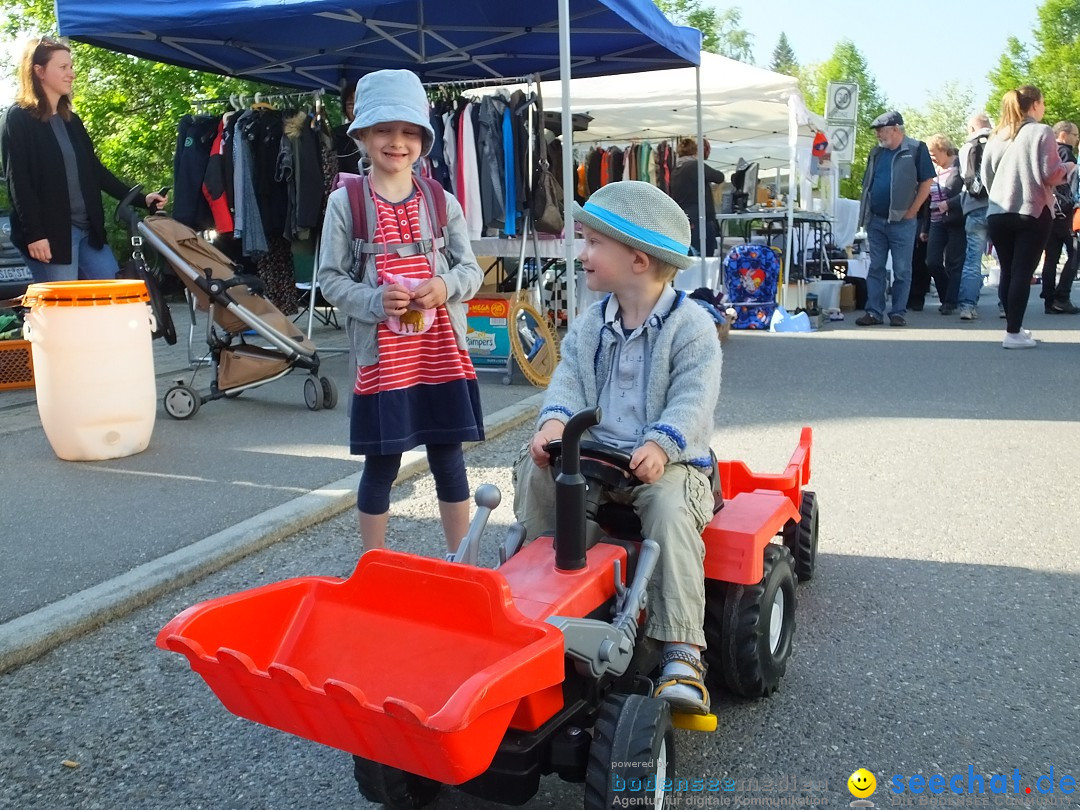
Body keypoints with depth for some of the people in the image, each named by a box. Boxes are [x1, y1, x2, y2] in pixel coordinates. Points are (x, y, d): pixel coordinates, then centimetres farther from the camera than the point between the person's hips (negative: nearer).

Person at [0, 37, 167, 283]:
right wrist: (34, 234, -19)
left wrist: (140, 199, 10)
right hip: (49, 232, -7)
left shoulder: (71, 120, 18)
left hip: (87, 228, 7)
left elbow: (94, 169, 18)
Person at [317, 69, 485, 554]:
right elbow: (330, 278, -2)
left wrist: (445, 287, -14)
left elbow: (471, 269, 7)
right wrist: (375, 302, -19)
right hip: (381, 356, -2)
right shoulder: (345, 202, -1)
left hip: (442, 353, 2)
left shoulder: (442, 202, 5)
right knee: (381, 463, 6)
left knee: (448, 458, 10)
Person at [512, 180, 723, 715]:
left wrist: (661, 445, -35)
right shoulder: (591, 324, 11)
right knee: (534, 469, -16)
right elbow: (569, 376, 1)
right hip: (593, 454, 6)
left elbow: (693, 398, -17)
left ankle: (681, 651, -33)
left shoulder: (690, 325, -7)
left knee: (670, 505, -35)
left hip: (666, 463, -5)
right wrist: (555, 420, -22)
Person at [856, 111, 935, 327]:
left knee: (902, 270, 0)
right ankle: (874, 312, 9)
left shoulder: (916, 149, -3)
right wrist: (865, 213, 8)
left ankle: (898, 313, 6)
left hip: (902, 222, -5)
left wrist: (911, 212, -9)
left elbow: (927, 182, -6)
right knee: (875, 268, 5)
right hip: (875, 220, 5)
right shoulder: (877, 152, 13)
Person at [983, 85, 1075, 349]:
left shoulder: (997, 136, 10)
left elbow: (986, 175, 13)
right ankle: (1013, 333, -8)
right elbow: (1051, 174, -11)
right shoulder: (1041, 132, -6)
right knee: (1023, 273, -5)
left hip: (998, 213, 5)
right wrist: (1069, 168, 9)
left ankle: (1013, 327, 17)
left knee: (1007, 271, 11)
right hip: (1032, 212, -5)